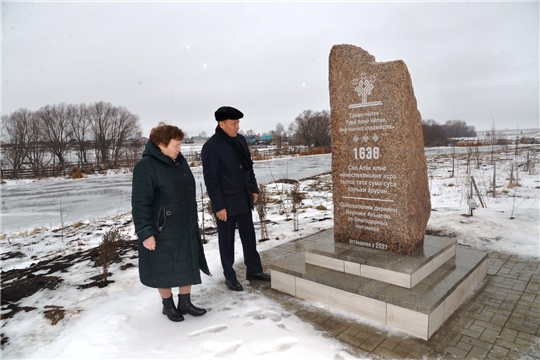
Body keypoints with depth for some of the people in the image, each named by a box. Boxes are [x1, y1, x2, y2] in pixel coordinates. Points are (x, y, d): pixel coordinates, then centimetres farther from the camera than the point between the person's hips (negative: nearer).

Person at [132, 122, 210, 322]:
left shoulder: (180, 161, 5)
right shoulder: (146, 167, -18)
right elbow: (140, 203, -20)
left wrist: (193, 220, 19)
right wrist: (145, 232, -22)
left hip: (186, 228, 7)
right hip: (162, 232, -7)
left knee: (188, 266, 15)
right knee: (165, 269, 10)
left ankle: (185, 303, 33)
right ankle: (168, 305, 32)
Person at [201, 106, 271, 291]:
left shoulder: (240, 140, 4)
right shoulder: (211, 147, -16)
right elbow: (210, 180, -16)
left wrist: (254, 189, 13)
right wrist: (218, 206, -17)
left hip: (244, 199, 7)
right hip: (226, 202, -6)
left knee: (249, 236, 16)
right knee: (227, 240, 9)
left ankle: (254, 270, 31)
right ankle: (229, 276, 23)